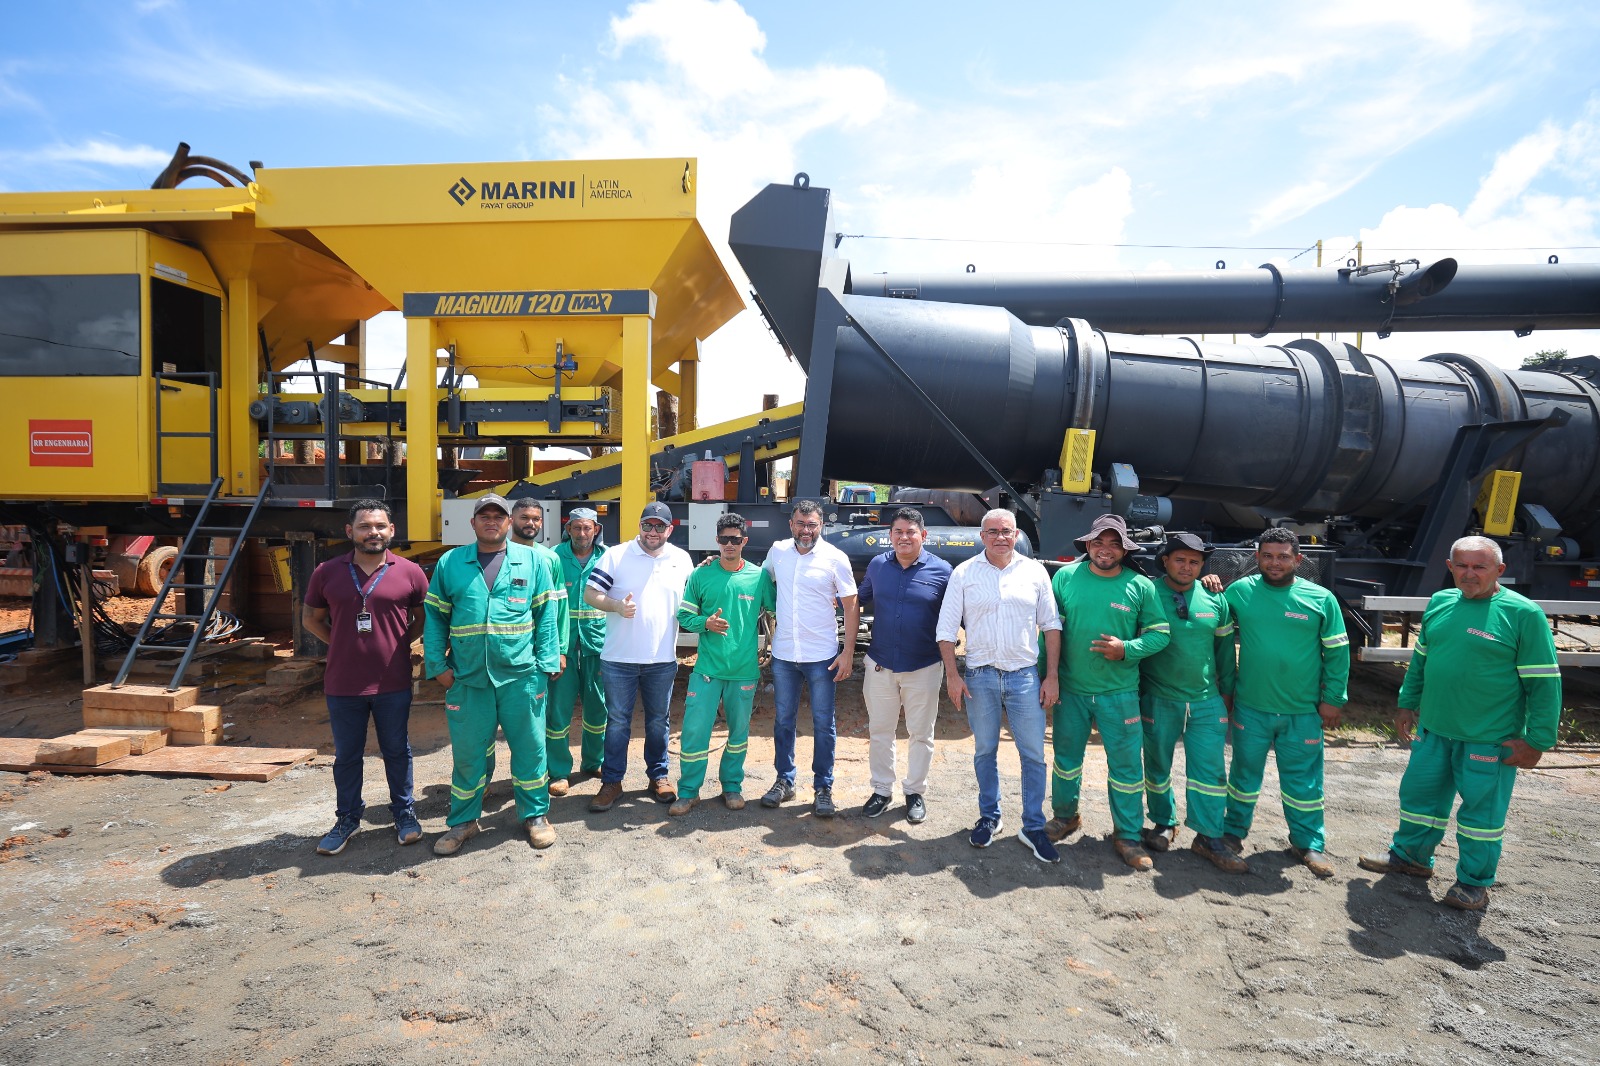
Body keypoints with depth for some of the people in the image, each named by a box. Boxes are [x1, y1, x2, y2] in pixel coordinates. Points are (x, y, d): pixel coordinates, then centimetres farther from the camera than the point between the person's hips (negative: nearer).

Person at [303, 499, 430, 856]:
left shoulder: (410, 572, -4)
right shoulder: (327, 573, 0)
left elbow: (423, 618, 9)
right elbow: (310, 618, 12)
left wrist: (400, 643, -1)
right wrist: (342, 644, 3)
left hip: (393, 684, -1)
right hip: (343, 685, 1)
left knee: (397, 751, 13)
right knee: (346, 755, 15)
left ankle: (404, 812, 29)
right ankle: (347, 819, 32)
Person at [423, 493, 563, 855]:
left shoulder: (531, 561, 3)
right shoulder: (450, 563, 6)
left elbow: (545, 615, 2)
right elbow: (435, 618, 6)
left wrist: (546, 662, -6)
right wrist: (438, 665, -2)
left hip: (521, 676, 0)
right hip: (467, 677, 1)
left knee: (529, 746, 8)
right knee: (467, 751, 10)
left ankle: (535, 815, 26)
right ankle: (463, 821, 29)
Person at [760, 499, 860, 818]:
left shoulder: (835, 559, -8)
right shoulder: (778, 552, 2)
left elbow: (851, 607, -5)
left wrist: (848, 653, -11)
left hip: (821, 656, -3)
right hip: (783, 654, 3)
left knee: (823, 724, 6)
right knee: (784, 720, 14)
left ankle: (823, 787, 19)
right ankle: (784, 781, 29)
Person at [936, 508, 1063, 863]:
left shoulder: (1034, 572, 2)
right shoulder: (964, 573, -1)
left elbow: (1051, 626, 5)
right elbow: (946, 628, 0)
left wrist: (1051, 676, 0)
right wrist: (952, 675, -6)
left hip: (1025, 675, 0)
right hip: (980, 676, 0)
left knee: (1033, 754, 4)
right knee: (984, 751, 12)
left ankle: (1033, 828, 19)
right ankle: (989, 816, 30)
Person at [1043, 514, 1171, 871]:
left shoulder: (1140, 586, -4)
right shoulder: (1065, 577, -3)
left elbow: (1160, 633, 0)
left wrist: (1127, 649, -17)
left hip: (1119, 694, -1)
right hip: (1071, 690, 1)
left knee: (1126, 764, 6)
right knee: (1066, 758, 16)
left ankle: (1127, 835, 24)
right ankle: (1065, 817, 38)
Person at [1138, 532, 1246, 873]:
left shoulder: (1215, 600, 2)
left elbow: (1224, 647, 12)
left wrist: (1229, 689, 14)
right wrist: (1132, 691, -2)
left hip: (1206, 701, 2)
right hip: (1158, 700, -2)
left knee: (1210, 769, 1)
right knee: (1157, 766, 12)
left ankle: (1209, 838, 13)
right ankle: (1164, 823, 31)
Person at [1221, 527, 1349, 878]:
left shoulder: (1321, 598, -4)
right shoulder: (1240, 591, -3)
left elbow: (1337, 652, 2)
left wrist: (1332, 699, 0)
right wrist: (1224, 688, 5)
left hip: (1303, 712, 0)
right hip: (1251, 708, 0)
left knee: (1304, 779, 11)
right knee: (1245, 774, 13)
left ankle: (1309, 842, 28)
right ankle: (1233, 832, 29)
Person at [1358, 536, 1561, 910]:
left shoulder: (1523, 613, -12)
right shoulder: (1440, 603, 5)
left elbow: (1544, 682, -11)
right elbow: (1420, 658, 16)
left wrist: (1537, 740, -12)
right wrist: (1407, 703, 16)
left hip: (1490, 738, -5)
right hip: (1434, 728, 5)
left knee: (1482, 809, 8)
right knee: (1419, 793, 16)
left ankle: (1474, 882, 25)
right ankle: (1410, 855, 35)